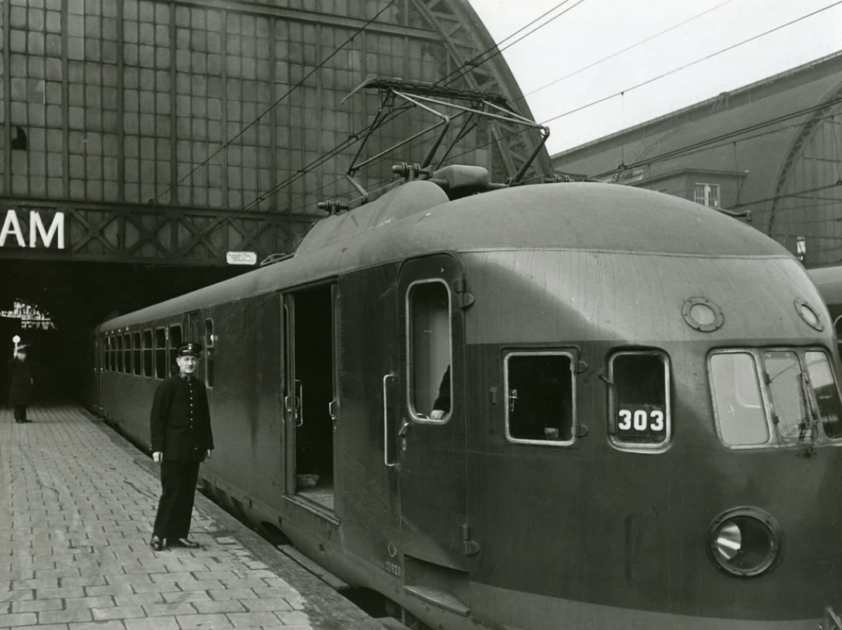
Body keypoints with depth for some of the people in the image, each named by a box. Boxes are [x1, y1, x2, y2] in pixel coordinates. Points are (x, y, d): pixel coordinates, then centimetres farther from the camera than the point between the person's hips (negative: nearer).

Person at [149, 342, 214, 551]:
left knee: (188, 493, 8)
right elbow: (157, 418, -9)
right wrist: (157, 447, -13)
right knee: (172, 491, -3)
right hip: (173, 450, -5)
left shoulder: (199, 387, 9)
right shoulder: (168, 386, -8)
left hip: (193, 450, 6)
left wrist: (207, 444, 12)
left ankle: (180, 534, 16)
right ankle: (159, 534, 9)